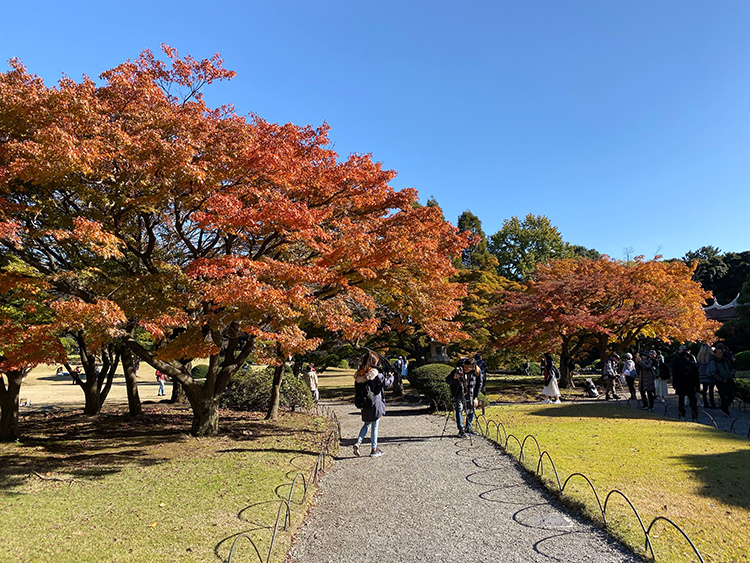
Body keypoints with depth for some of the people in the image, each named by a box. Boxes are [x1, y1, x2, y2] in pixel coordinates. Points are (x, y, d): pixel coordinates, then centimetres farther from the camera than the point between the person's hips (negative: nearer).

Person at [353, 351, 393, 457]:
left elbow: (356, 390, 9)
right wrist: (390, 377, 10)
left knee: (367, 424, 20)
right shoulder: (376, 374, -17)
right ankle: (374, 449, 15)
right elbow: (386, 384, -9)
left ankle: (358, 443, 4)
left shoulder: (359, 374, 2)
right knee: (375, 426, 6)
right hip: (375, 403, -5)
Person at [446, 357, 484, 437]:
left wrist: (475, 397, -8)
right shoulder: (458, 370, -29)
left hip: (470, 391, 3)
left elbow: (479, 384, -5)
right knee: (459, 408, -15)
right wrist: (454, 377, -44)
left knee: (471, 409, 5)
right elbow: (447, 381, -23)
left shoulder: (477, 371, -21)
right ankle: (461, 430, -12)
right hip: (459, 390, -3)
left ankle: (468, 428, 22)